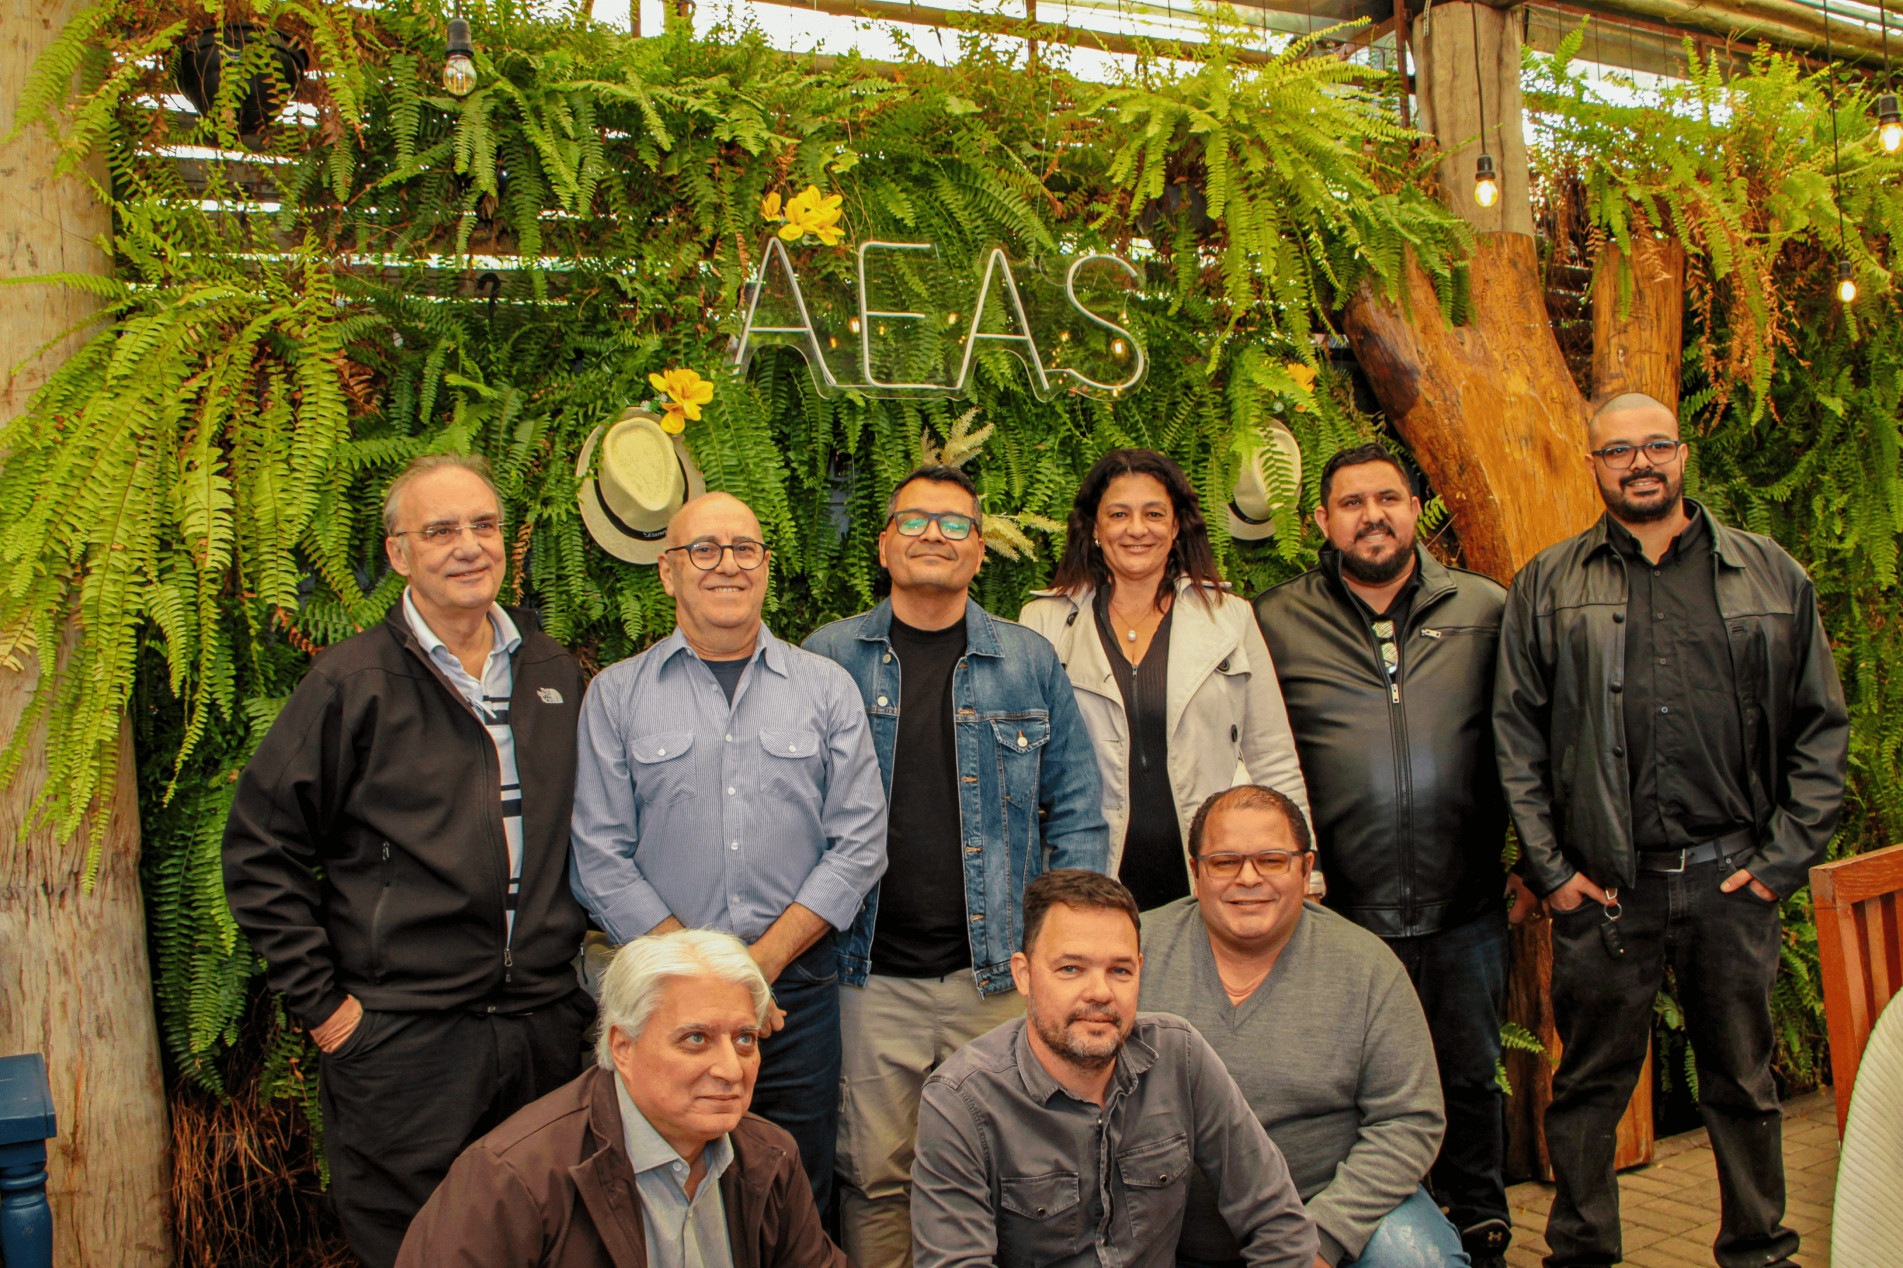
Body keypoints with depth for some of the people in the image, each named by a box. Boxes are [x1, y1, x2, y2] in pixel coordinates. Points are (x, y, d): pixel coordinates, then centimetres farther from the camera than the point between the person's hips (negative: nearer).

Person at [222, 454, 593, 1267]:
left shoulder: (554, 675, 7)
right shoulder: (352, 682, -6)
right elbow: (259, 852, -5)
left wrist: (568, 970, 10)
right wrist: (321, 1003, -7)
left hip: (544, 1029, 4)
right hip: (403, 1039, -4)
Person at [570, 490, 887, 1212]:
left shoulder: (826, 688, 6)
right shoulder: (615, 697, 3)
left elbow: (860, 843, 0)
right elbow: (601, 860, -3)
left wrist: (762, 961, -9)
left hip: (798, 986, 1)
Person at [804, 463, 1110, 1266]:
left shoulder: (1029, 664, 6)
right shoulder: (828, 659, 4)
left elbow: (1076, 809, 6)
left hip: (1000, 973, 1)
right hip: (870, 975, 0)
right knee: (873, 1176, 7)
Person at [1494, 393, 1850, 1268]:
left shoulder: (1771, 577, 8)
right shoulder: (1547, 587, 5)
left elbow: (1821, 727, 9)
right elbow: (1515, 737, 4)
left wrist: (1784, 857, 1)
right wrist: (1547, 867, -2)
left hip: (1732, 877, 1)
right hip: (1602, 887, -1)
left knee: (1743, 1082, 14)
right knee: (1591, 1082, 8)